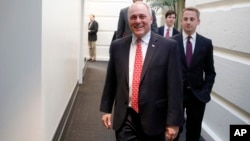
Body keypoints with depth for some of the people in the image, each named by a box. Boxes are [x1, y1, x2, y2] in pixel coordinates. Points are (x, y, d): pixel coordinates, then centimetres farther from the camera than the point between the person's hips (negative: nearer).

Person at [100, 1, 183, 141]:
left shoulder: (168, 46, -8)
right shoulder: (117, 46, 3)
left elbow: (174, 86, -9)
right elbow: (111, 81, 10)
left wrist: (173, 121, -10)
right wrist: (106, 109, 10)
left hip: (153, 118, -1)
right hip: (125, 118, 1)